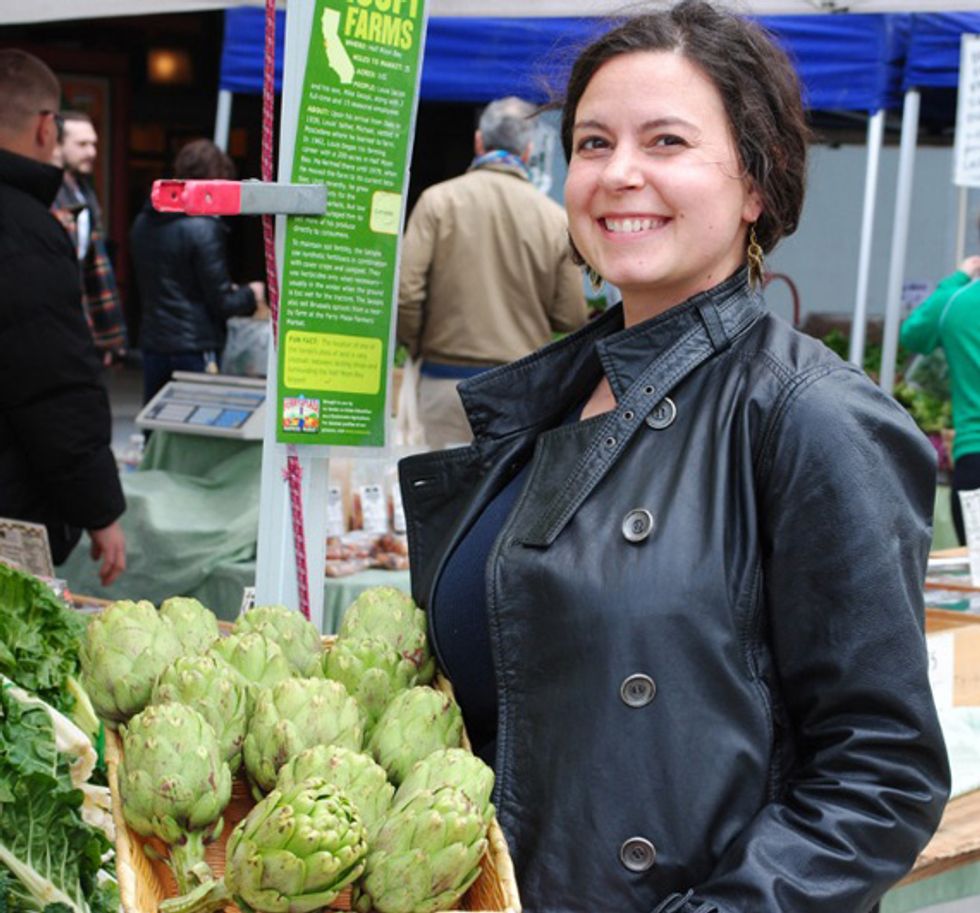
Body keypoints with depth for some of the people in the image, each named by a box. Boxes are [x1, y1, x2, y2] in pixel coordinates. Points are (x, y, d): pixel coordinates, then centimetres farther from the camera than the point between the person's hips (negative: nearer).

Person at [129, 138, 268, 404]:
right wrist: (252, 295, 6)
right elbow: (221, 302, -15)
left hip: (153, 344, 7)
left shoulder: (143, 223, 8)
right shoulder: (202, 229, -15)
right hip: (194, 349, -7)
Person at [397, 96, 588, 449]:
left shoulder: (439, 200, -3)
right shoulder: (555, 218, -1)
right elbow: (572, 318, 0)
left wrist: (417, 347, 10)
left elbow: (405, 291, -8)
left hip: (446, 381, 0)